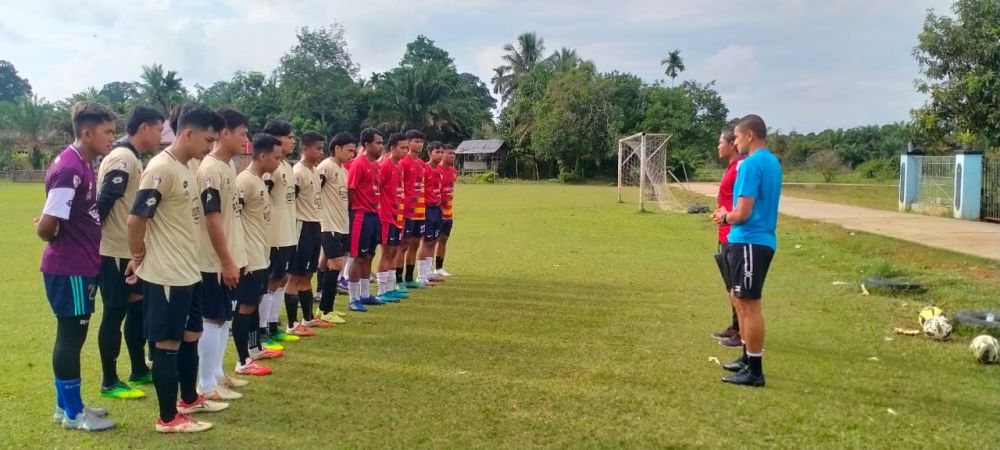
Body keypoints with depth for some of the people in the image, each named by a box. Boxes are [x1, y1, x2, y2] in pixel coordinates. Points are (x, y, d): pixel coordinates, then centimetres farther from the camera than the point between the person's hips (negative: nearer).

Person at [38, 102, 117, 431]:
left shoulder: (83, 165, 10)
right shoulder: (69, 168, -21)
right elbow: (46, 227, -22)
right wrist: (60, 244, -4)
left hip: (80, 266, 10)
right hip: (69, 268, -9)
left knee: (72, 334, 16)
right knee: (71, 335, 1)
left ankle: (67, 405, 28)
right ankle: (72, 413, 12)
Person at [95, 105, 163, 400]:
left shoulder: (132, 159, 14)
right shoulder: (123, 159, -17)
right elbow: (103, 203, -21)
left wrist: (138, 250, 13)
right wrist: (95, 242, -17)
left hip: (128, 251, 9)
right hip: (115, 252, -9)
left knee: (138, 308, 15)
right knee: (115, 313, 0)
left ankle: (139, 372, 27)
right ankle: (110, 383, 11)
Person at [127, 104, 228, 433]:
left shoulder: (185, 168, 11)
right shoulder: (161, 169, -19)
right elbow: (136, 219, -21)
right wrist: (139, 257, -7)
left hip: (189, 272, 9)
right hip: (166, 276, -9)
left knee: (191, 336, 19)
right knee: (167, 343, 1)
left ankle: (190, 400, 35)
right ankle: (168, 418, 13)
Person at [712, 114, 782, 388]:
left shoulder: (752, 164, -17)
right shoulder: (771, 161, 14)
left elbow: (742, 213, -20)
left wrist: (725, 217, 0)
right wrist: (729, 215, 11)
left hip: (750, 242, -10)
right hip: (759, 240, 10)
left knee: (749, 304, -3)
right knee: (740, 299, 19)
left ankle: (754, 371, 4)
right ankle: (748, 358, 28)